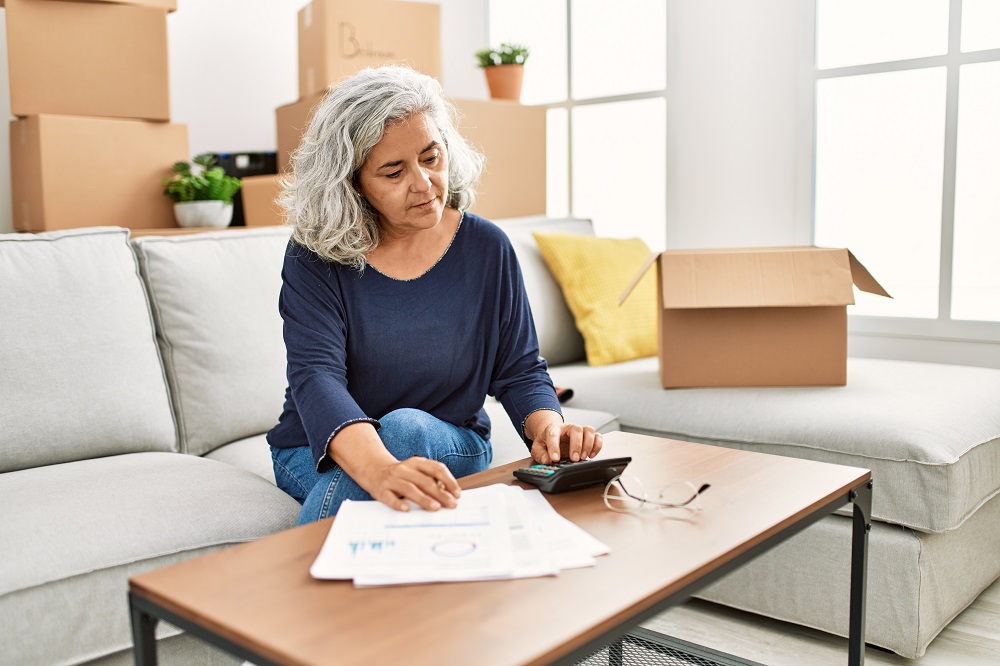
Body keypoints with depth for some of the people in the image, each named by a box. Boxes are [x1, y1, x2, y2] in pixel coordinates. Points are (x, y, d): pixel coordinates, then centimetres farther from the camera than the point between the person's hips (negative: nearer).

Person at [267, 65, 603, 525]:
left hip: (449, 449, 2)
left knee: (406, 428, -32)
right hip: (319, 455, -1)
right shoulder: (315, 257, -13)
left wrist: (548, 427, -23)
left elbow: (518, 370, 1)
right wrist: (381, 470, -48)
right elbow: (316, 376, -28)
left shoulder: (486, 248, -4)